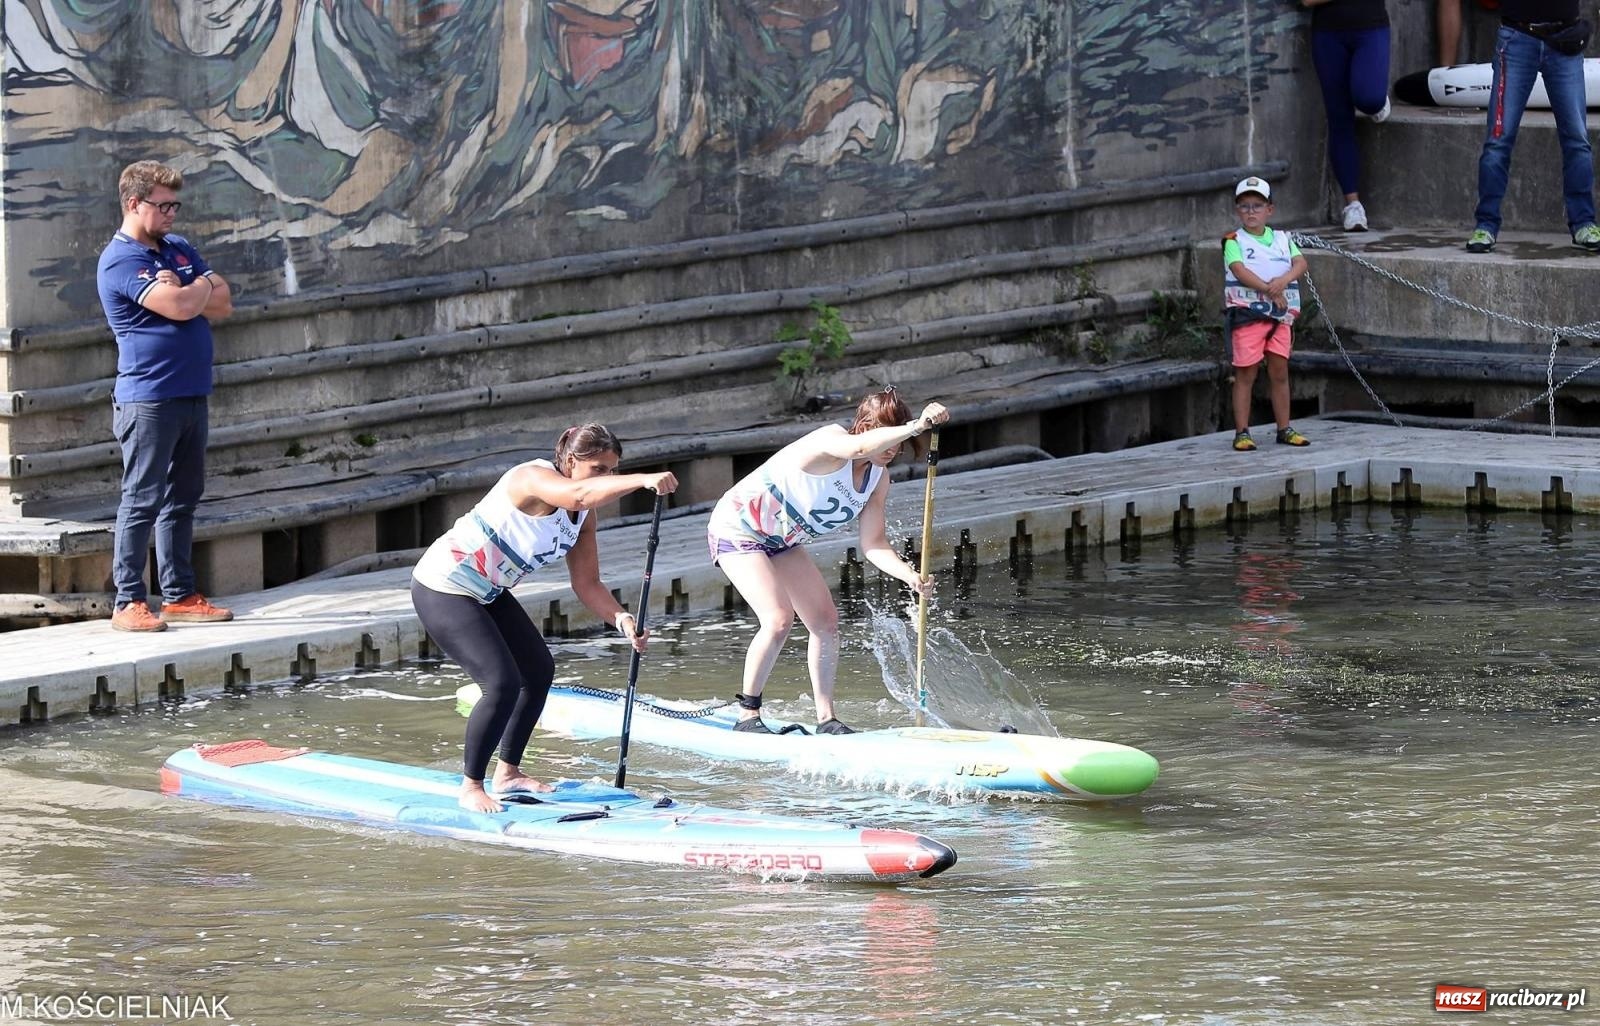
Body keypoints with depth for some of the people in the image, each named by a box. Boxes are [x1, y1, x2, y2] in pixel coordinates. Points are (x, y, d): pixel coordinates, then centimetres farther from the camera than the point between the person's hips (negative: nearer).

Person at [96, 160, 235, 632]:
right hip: (148, 398, -8)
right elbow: (178, 306, -22)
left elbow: (222, 304, 8)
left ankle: (180, 594, 18)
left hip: (191, 396, 8)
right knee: (141, 501, -6)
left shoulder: (180, 249, 15)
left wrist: (186, 292, -9)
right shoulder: (120, 261, -12)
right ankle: (128, 602, -4)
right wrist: (204, 285, -2)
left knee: (182, 500, 12)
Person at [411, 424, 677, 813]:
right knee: (503, 683, -18)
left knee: (539, 671, 15)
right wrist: (642, 480, -60)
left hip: (487, 593, 10)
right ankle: (470, 788, -4)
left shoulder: (583, 516, 1)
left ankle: (507, 773, 30)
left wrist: (621, 619, -18)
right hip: (443, 589, -10)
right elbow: (580, 494, -48)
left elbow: (586, 583, 1)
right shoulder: (534, 479, -26)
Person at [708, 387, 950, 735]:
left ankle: (826, 719, 10)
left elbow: (873, 543, -8)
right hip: (738, 530, -9)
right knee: (779, 619, -22)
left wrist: (908, 574, -27)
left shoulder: (878, 480, -4)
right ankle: (747, 716, -10)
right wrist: (916, 426, -64)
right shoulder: (829, 443, -29)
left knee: (826, 622, 2)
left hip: (781, 542, 9)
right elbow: (858, 448, -54)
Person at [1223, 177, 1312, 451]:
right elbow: (1240, 271, -16)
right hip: (1246, 312, -4)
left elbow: (1300, 263, -3)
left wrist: (1283, 280, -24)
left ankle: (1284, 429, 17)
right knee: (1245, 374, -1)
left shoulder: (1282, 239, 12)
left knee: (1279, 372, 9)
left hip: (1280, 315, 4)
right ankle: (1242, 432, 1)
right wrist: (1269, 290, -28)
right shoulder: (1234, 241, -1)